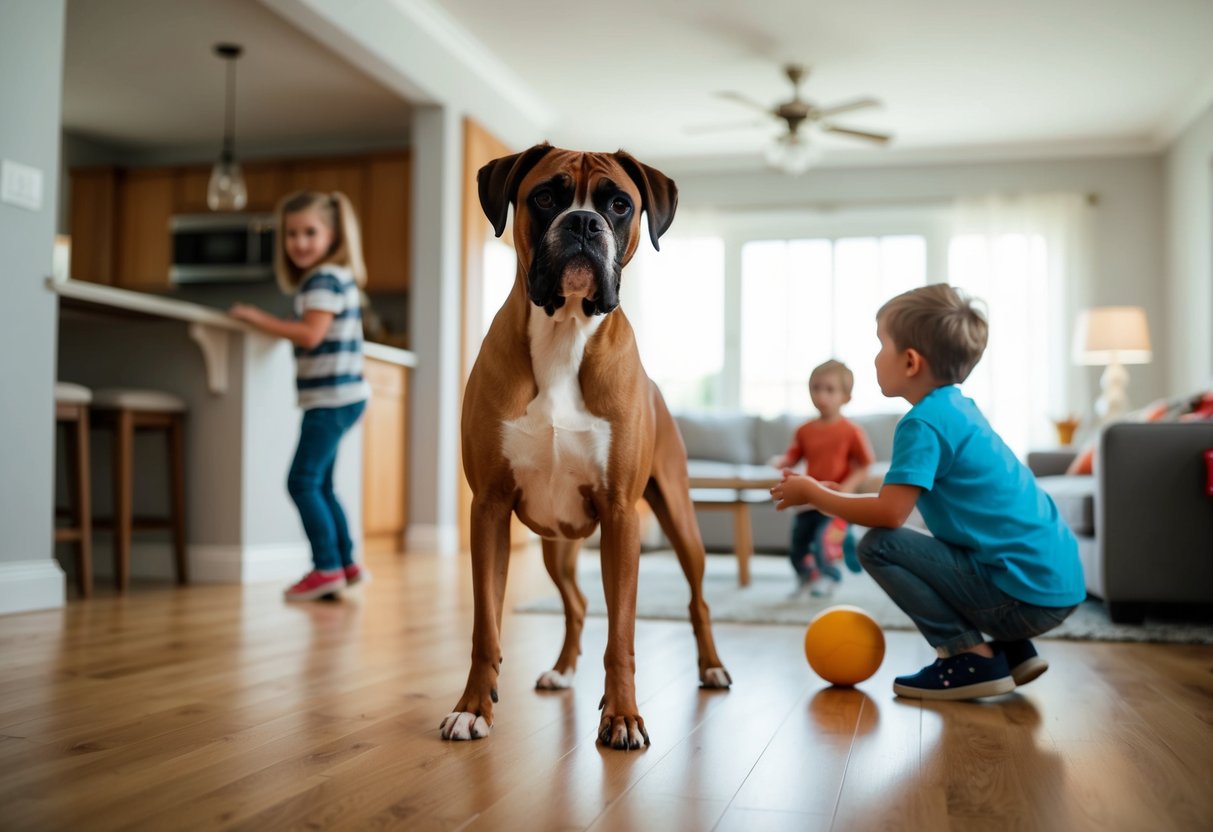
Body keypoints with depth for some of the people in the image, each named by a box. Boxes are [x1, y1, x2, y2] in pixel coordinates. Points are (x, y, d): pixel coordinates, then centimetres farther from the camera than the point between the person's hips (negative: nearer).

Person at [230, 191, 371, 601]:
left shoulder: (325, 279, -13)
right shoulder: (323, 278, 18)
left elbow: (310, 334, -23)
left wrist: (257, 318, -17)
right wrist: (265, 321, 11)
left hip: (332, 396, -11)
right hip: (338, 397, 11)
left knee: (303, 481, -10)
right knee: (319, 484, 15)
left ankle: (327, 567, -7)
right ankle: (346, 564, 21)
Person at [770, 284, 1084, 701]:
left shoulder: (923, 423, -14)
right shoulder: (959, 409, 15)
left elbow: (889, 513, -20)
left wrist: (813, 494, -6)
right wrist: (831, 494, 19)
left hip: (1024, 594, -10)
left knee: (879, 546, -10)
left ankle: (971, 658, -4)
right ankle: (1014, 652, 19)